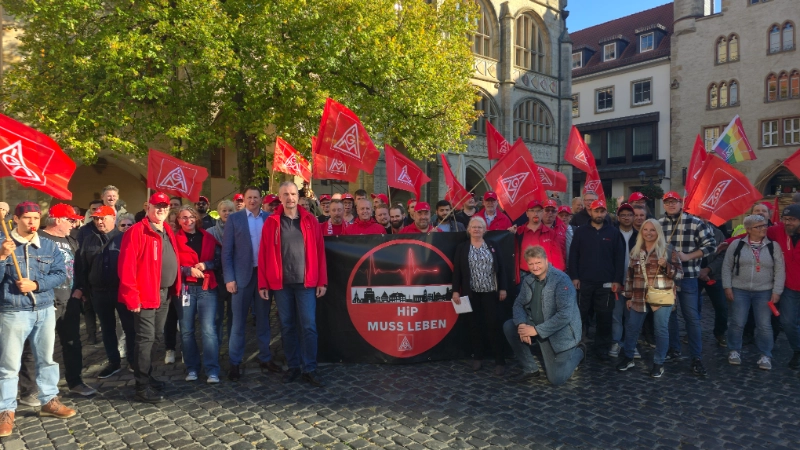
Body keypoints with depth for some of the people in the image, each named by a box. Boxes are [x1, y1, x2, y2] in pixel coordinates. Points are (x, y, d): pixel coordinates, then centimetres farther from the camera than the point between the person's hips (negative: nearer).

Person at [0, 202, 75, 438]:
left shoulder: (49, 246, 5)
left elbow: (60, 274, -1)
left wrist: (36, 284, -15)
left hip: (45, 310, 4)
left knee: (47, 358, 14)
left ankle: (49, 401, 27)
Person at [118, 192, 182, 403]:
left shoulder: (167, 231, 14)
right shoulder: (136, 231, -12)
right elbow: (126, 267, -17)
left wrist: (175, 288, 10)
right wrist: (131, 296, -19)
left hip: (164, 294, 8)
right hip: (146, 295, -8)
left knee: (157, 338, 16)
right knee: (146, 339, -4)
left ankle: (147, 376, 30)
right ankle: (142, 387, 4)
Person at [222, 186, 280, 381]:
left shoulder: (270, 219, 5)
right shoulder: (234, 218, 0)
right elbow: (226, 250, -3)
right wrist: (229, 278, -9)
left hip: (265, 274, 2)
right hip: (242, 275, -2)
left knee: (263, 319, 12)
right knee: (238, 322, 4)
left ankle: (265, 358, 23)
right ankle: (235, 363, 14)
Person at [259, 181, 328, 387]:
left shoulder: (310, 220, 4)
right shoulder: (271, 222, 4)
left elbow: (319, 251, 3)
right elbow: (264, 254, 2)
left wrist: (322, 281, -2)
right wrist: (263, 283, -2)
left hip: (306, 282, -1)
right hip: (281, 283, 1)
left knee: (308, 325, 0)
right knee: (287, 326, 9)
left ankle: (309, 369, 9)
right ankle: (293, 366, 21)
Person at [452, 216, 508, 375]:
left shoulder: (492, 247, 6)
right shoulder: (462, 248, 4)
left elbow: (500, 269, 6)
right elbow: (456, 271, 2)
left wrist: (502, 288, -1)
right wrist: (455, 291, -5)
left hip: (490, 292, 0)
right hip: (471, 293, 0)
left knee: (494, 325, -4)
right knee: (474, 325, 6)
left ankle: (500, 361, 1)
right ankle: (477, 357, 19)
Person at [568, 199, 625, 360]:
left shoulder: (613, 232, 4)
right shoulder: (581, 231, 4)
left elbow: (619, 258, 2)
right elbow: (573, 255, 2)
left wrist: (618, 280, -4)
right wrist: (574, 277, -6)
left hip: (606, 283, 0)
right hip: (584, 281, 0)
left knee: (604, 317, 5)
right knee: (581, 315, 6)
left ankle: (602, 348, 17)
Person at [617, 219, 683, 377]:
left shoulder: (668, 249, -2)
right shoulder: (635, 250, 9)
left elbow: (680, 273, -2)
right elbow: (630, 275, 11)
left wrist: (666, 266, -21)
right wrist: (628, 296, 9)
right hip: (639, 297, 3)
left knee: (661, 330, 2)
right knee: (631, 327, 9)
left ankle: (659, 363, 15)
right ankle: (628, 357, 25)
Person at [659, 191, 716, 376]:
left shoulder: (695, 223, -4)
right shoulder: (658, 224, 5)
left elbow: (710, 244, -4)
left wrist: (688, 257, -14)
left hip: (687, 276, -3)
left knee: (692, 316, -2)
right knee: (668, 313, 13)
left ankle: (696, 358, 6)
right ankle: (674, 349, 28)